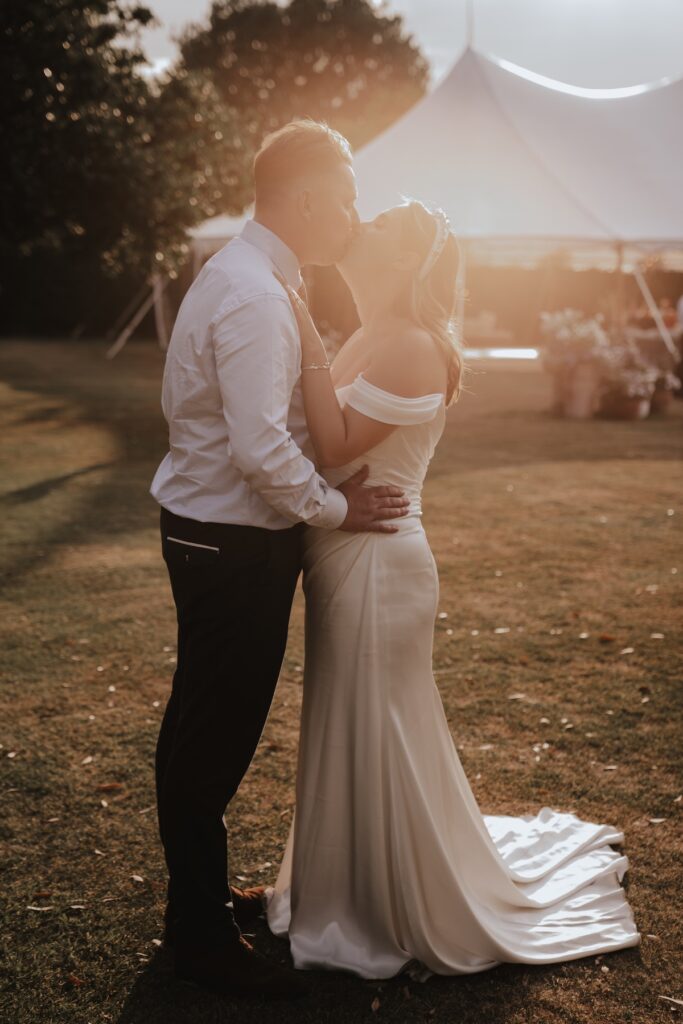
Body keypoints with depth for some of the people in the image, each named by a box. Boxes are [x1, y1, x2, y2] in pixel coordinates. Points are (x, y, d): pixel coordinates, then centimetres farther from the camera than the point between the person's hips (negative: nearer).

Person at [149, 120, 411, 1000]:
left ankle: (202, 896, 36)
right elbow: (262, 449, -27)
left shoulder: (244, 277, 11)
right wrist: (336, 508, -13)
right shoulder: (253, 298, -22)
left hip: (219, 534, 10)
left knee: (213, 728, 19)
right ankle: (201, 937, 17)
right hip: (230, 546, -10)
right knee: (210, 736, 2)